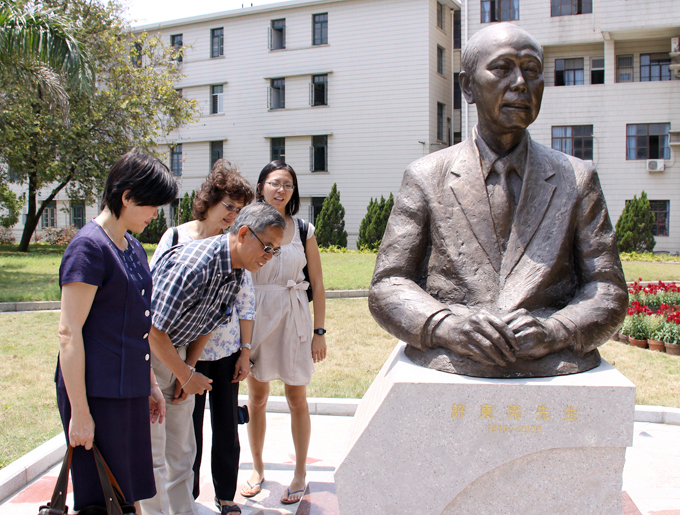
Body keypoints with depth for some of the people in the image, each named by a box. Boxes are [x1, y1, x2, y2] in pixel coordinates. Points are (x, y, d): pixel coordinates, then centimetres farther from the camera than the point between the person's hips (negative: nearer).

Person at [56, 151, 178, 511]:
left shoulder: (133, 248, 13)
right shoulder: (89, 246, -14)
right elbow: (69, 332, -17)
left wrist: (151, 385, 20)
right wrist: (79, 412, -18)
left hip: (130, 392, 8)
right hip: (97, 393, -8)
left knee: (131, 490, 14)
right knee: (101, 498, 1)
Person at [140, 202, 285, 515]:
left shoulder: (237, 273, -2)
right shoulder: (193, 264, -31)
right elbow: (154, 331, -27)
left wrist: (188, 371, 1)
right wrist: (187, 377, -15)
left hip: (176, 351, 8)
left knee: (182, 450, 13)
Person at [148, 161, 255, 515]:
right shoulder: (176, 237, -4)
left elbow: (245, 302, 6)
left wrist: (245, 351, 4)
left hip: (227, 350, 2)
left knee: (226, 425, 10)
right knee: (187, 426, 7)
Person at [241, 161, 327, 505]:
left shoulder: (303, 230, 1)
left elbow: (317, 283, 3)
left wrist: (319, 331, 0)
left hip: (294, 318, 0)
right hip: (256, 317, 0)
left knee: (297, 399, 6)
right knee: (256, 397, 11)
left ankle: (300, 474, 21)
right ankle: (257, 468, 29)